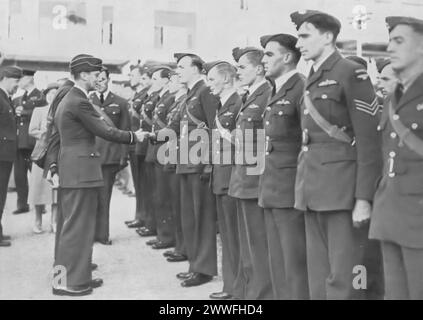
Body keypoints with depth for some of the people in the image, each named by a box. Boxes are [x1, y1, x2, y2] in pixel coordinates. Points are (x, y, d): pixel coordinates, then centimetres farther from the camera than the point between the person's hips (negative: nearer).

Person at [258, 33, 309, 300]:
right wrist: (267, 185, 14)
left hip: (291, 190, -9)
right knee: (278, 265, 16)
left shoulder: (302, 89, -12)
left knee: (296, 265, -2)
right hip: (272, 188, 9)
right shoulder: (277, 92, 17)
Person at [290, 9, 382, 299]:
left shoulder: (352, 73, -7)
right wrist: (304, 188, 13)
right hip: (314, 192, 8)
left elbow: (369, 141, -12)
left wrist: (364, 199, -16)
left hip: (343, 191, -8)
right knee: (319, 279, 13)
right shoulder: (312, 81, 16)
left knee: (343, 280, -2)